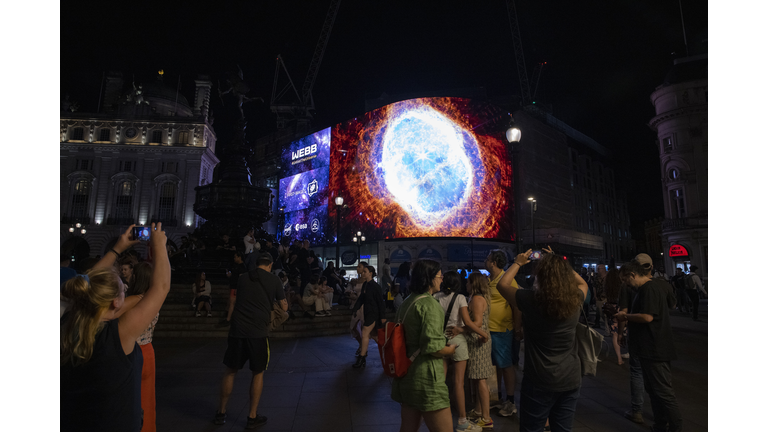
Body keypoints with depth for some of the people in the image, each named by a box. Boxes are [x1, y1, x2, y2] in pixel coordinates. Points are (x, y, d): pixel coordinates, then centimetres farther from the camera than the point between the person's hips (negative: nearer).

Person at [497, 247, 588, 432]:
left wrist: (518, 263, 12)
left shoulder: (530, 300, -17)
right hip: (571, 380, 4)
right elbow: (583, 283, 18)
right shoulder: (575, 300, -6)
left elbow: (503, 283, 1)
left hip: (540, 382, -4)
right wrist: (560, 263, 16)